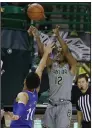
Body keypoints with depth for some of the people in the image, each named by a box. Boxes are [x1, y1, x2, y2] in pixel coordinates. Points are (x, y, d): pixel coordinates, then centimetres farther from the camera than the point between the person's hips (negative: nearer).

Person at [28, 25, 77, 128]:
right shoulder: (52, 64, 8)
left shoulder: (71, 66, 0)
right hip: (51, 105, 4)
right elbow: (42, 52, -8)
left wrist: (58, 36, -30)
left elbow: (66, 51, -17)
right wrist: (37, 37, -24)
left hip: (64, 105, -4)